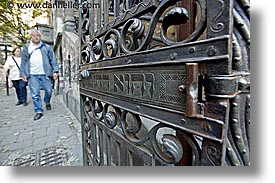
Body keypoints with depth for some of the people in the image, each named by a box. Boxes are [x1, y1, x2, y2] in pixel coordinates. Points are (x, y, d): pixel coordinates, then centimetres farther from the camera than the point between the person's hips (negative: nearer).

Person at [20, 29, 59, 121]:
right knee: (35, 94, 0)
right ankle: (38, 111, 10)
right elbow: (23, 62, 11)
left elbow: (53, 60, 1)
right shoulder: (26, 48, 11)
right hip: (32, 75, 1)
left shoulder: (47, 47, 6)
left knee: (48, 91, 5)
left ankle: (47, 102, 35)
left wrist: (55, 71, -8)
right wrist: (23, 73, 6)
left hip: (45, 74, -1)